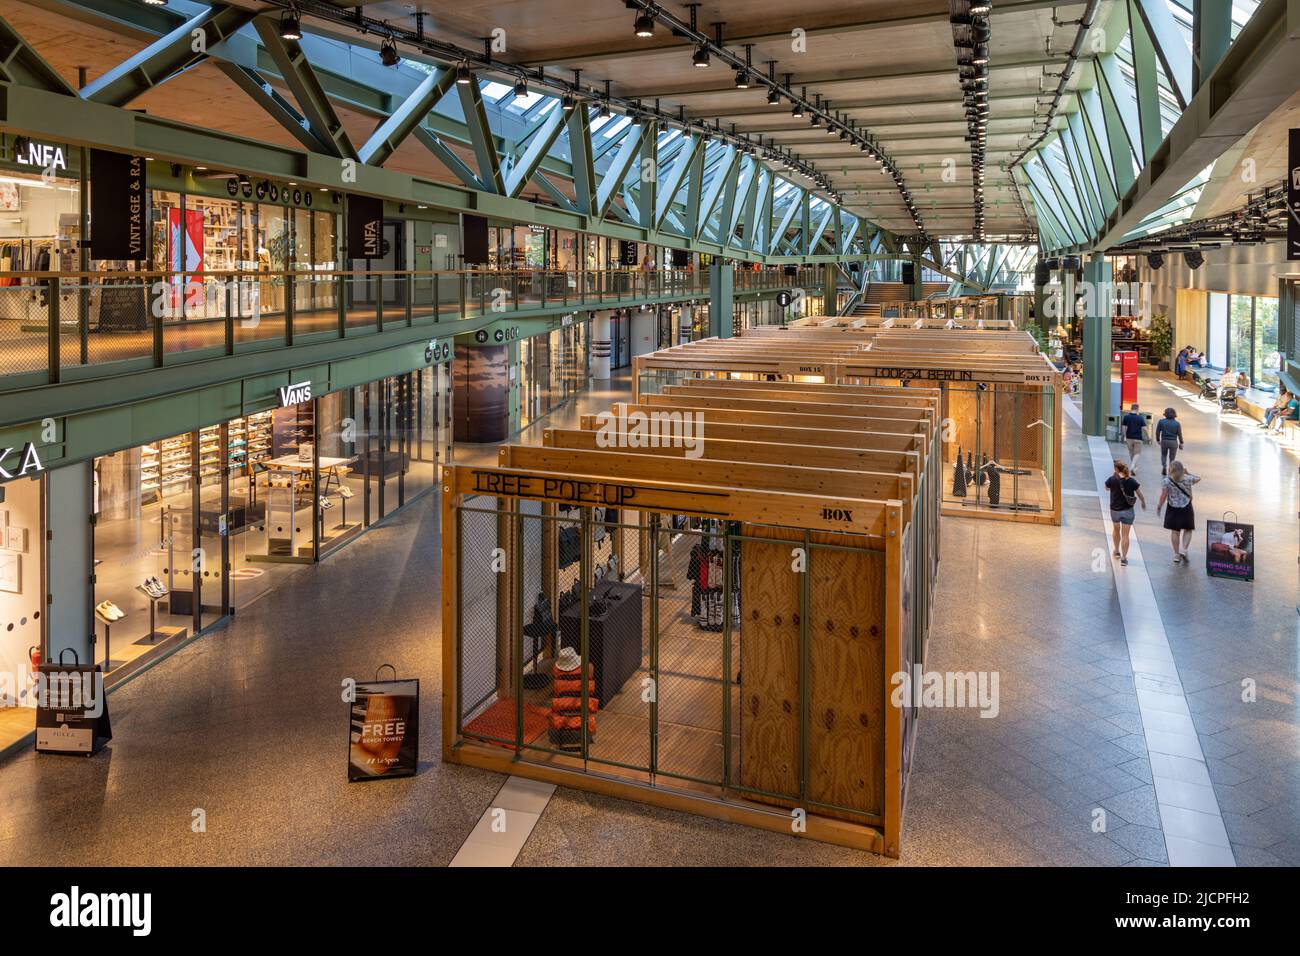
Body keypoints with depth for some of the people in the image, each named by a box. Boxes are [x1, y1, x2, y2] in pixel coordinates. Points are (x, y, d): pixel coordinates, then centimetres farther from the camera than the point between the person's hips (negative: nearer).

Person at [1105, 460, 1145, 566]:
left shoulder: (1112, 479, -14)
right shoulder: (1132, 481, -13)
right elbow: (1140, 494, -3)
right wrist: (1143, 503, 16)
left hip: (1114, 510, 1)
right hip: (1127, 511, -1)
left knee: (1116, 530, 26)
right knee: (1125, 535, 3)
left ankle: (1117, 551, 39)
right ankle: (1123, 558, 3)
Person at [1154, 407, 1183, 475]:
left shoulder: (1161, 421, -4)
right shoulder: (1177, 423, -5)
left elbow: (1157, 432, -1)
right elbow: (1179, 434, -2)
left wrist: (1158, 440, 14)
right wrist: (1181, 443, 9)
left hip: (1164, 441, 1)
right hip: (1173, 442, -1)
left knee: (1163, 455, 22)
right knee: (1172, 458, 10)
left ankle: (1163, 466, 1)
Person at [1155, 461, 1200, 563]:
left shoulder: (1166, 481, -12)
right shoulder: (1188, 479, -7)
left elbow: (1163, 496, -11)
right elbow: (1198, 478, 15)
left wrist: (1158, 507, 1)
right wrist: (1188, 473, 23)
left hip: (1173, 509, 0)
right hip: (1186, 509, 0)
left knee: (1175, 531, 10)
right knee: (1187, 530, 14)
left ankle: (1176, 554, 17)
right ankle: (1184, 549, -2)